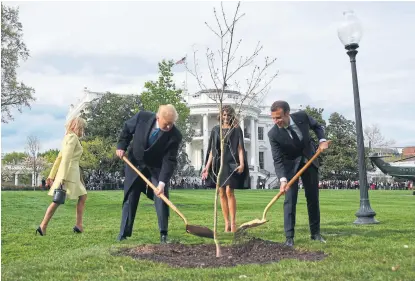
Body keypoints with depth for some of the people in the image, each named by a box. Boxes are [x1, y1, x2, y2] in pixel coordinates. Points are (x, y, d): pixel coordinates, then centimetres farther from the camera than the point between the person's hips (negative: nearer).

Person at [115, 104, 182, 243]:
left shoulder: (175, 135, -26)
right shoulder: (142, 117, -23)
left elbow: (170, 160, -25)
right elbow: (127, 128, -1)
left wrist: (162, 182, -33)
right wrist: (121, 146, -8)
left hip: (157, 168, -1)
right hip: (135, 163, 1)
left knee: (161, 198, -8)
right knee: (130, 198, 5)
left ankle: (163, 234, 4)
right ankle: (124, 233, 15)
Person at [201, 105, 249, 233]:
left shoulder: (236, 130, 4)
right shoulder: (215, 130, 13)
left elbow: (240, 148, -1)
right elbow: (212, 150, 13)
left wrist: (242, 163, -15)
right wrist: (207, 167, 8)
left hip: (231, 163, -4)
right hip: (219, 164, 4)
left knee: (229, 191, -13)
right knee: (222, 193, 3)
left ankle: (233, 223, -8)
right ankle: (227, 223, 10)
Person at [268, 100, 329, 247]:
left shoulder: (302, 116, -20)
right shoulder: (273, 134, -26)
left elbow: (317, 126, 2)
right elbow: (278, 160, -25)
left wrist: (322, 140, -15)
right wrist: (282, 179, -38)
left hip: (309, 160, 3)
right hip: (290, 165, -3)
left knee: (313, 198, 9)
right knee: (290, 199, -11)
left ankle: (315, 233, 21)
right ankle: (289, 237, -5)